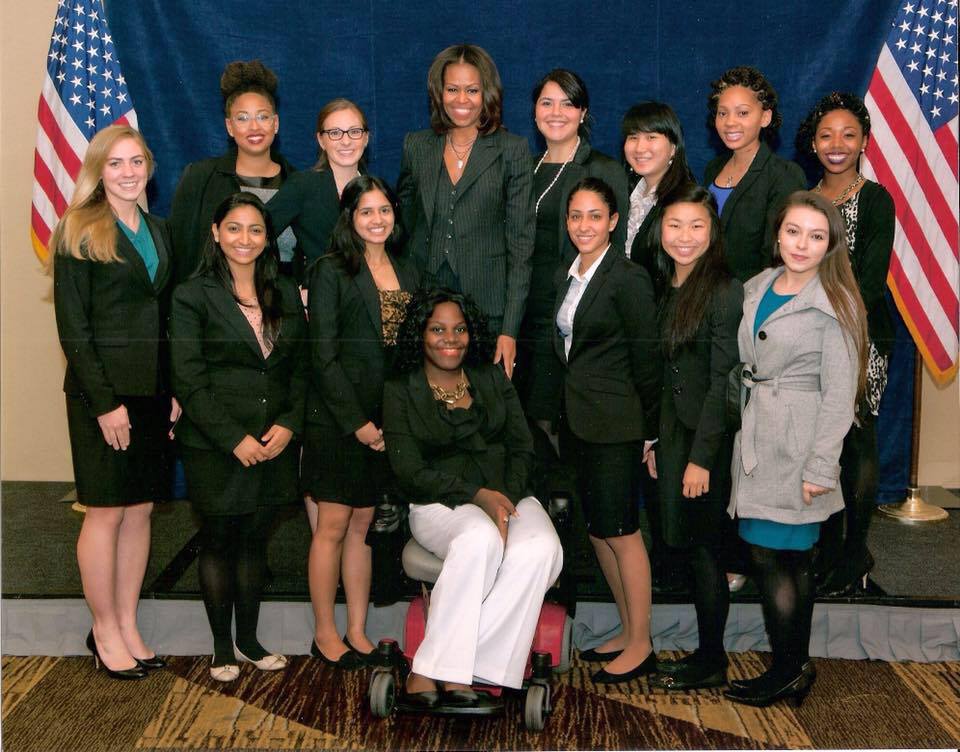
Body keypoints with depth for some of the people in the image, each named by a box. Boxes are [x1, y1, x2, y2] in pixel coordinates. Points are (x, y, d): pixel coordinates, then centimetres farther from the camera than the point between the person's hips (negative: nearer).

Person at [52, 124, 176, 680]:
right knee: (107, 511, 0)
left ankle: (128, 625, 19)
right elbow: (73, 328, -9)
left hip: (153, 389, 6)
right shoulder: (78, 233, -4)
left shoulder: (159, 232, 14)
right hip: (103, 389, -6)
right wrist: (105, 401, -15)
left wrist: (176, 391, 6)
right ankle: (105, 631, 13)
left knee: (141, 509, 8)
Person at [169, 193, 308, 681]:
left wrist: (290, 424, -7)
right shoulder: (192, 296, -3)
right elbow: (189, 381, -9)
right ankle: (222, 646, 19)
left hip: (274, 445, 4)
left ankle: (249, 639, 24)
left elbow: (302, 369, 9)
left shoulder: (286, 295, 10)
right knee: (218, 542, 6)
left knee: (255, 540, 12)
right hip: (214, 448, -4)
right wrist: (235, 439, -15)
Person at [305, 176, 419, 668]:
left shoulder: (407, 273, 13)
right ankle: (325, 634, 12)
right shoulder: (331, 271, -5)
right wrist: (356, 422, -14)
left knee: (363, 526, 10)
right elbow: (323, 356, -10)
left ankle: (358, 632, 17)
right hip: (338, 418, -5)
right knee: (333, 526, 1)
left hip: (387, 419, 5)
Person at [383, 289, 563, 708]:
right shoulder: (400, 391, 4)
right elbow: (411, 472, -5)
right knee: (480, 539, -38)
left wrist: (505, 500, -11)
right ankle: (452, 674, -29)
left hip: (507, 495, 4)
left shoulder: (492, 380, 14)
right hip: (439, 504, -3)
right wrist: (477, 496, -17)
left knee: (542, 549, -30)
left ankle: (433, 669, -29)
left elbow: (522, 447, 9)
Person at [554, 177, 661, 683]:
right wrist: (566, 415, 12)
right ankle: (628, 631, 26)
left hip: (615, 424, -8)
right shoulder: (567, 278, 12)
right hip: (577, 422, 8)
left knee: (621, 531, -2)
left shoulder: (628, 278, -11)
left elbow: (646, 358, -11)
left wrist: (648, 431, -9)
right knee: (597, 530, 13)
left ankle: (641, 645, 10)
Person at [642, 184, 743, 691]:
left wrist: (701, 457, -18)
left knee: (701, 547, 1)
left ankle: (710, 662, 16)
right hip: (674, 432, 8)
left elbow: (722, 381, -17)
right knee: (687, 545, 12)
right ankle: (706, 654, 24)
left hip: (709, 439, -8)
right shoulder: (668, 291, 10)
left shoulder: (724, 291, -15)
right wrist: (656, 440, 11)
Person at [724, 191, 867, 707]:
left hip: (797, 444, -6)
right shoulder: (756, 289, 10)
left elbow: (839, 394, -11)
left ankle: (788, 672, 12)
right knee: (791, 562, 13)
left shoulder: (835, 304, -9)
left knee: (770, 558, -3)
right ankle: (796, 668, 22)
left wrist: (820, 467, -13)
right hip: (756, 441, 6)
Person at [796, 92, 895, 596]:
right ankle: (827, 550, 19)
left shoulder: (875, 200, -5)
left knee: (857, 442, 0)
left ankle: (855, 555, 12)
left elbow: (870, 281, -13)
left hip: (860, 336, -4)